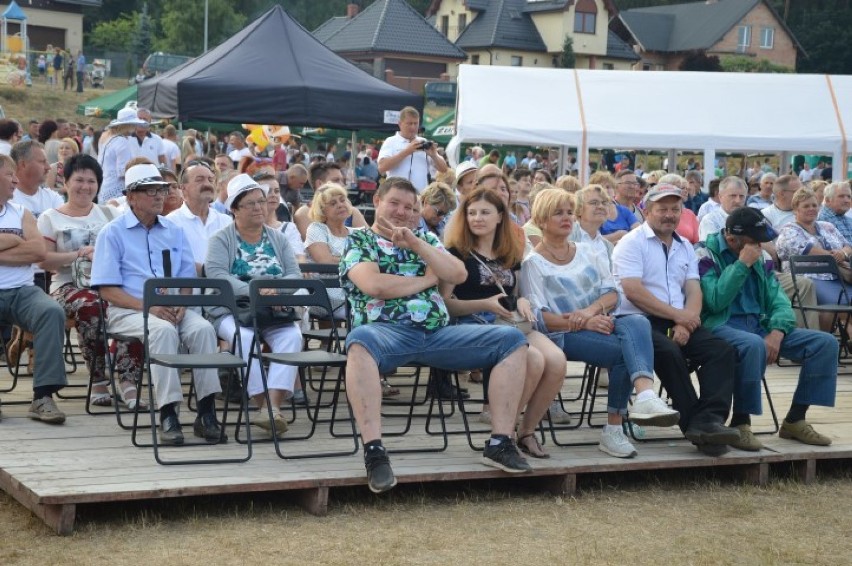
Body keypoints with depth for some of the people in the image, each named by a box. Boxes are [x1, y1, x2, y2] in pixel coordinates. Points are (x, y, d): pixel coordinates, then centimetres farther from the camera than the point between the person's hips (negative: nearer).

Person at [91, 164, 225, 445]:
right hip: (128, 310, -4)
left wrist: (181, 303, -6)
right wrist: (148, 307, -17)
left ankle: (207, 412, -29)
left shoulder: (175, 231, 19)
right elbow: (108, 289, -3)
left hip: (174, 310, 4)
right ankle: (167, 414, -37)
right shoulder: (112, 233, 5)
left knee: (202, 328, -28)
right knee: (163, 330, -36)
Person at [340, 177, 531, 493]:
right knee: (360, 340, -41)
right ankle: (373, 451, -41)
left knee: (512, 340, -10)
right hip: (387, 331, -5)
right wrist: (428, 278, 4)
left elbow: (459, 275, 9)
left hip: (437, 333, 5)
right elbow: (374, 285, -9)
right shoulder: (358, 241, 11)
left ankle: (500, 443, -14)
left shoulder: (424, 239, 25)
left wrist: (415, 243, 0)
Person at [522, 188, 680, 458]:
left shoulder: (587, 252, 22)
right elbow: (538, 317, -8)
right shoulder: (533, 263, 5)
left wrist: (592, 310, -14)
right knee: (625, 350, -31)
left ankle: (646, 396, -54)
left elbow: (612, 293, 9)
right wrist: (582, 323, -20)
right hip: (564, 335, -4)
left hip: (601, 323, 4)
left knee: (637, 322, -31)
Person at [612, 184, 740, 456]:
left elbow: (694, 291, 10)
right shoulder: (632, 243, 0)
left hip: (679, 322, 6)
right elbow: (633, 291, -13)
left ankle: (708, 421, -31)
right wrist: (677, 315, -12)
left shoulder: (685, 247, 21)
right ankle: (696, 423, -27)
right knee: (669, 351, -35)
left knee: (722, 350, -19)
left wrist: (684, 324, -11)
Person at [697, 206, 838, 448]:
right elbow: (715, 301, -19)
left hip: (759, 326, 7)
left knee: (825, 342, -7)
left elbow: (778, 300, 8)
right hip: (721, 326, -7)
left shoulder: (759, 258, 14)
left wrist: (777, 332, -12)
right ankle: (740, 423, -25)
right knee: (753, 345, -41)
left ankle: (795, 420, -1)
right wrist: (742, 264, -17)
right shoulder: (706, 255, -6)